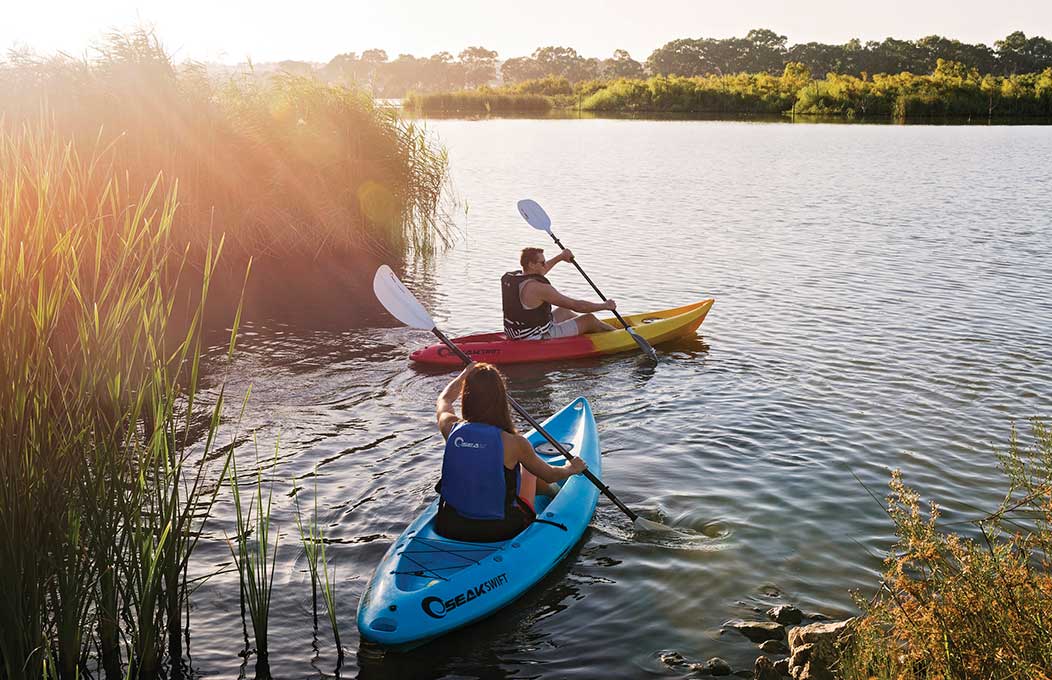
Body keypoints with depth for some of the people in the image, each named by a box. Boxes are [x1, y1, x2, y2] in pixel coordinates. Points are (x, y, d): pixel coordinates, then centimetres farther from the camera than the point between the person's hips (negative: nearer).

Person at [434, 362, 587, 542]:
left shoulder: (451, 429, -14)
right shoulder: (513, 443, -22)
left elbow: (443, 400, 13)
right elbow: (549, 475, -1)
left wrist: (467, 372, 31)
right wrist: (571, 468, 21)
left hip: (450, 527, 3)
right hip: (501, 530, -2)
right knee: (527, 466, 26)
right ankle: (556, 493, 58)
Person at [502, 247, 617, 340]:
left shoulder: (509, 277, 0)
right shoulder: (538, 287, -26)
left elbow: (537, 273, 25)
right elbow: (576, 305, -18)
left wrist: (560, 257, 33)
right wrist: (605, 306, -4)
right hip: (539, 340, -9)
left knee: (563, 311, 29)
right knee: (589, 320, 3)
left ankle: (604, 328, 45)